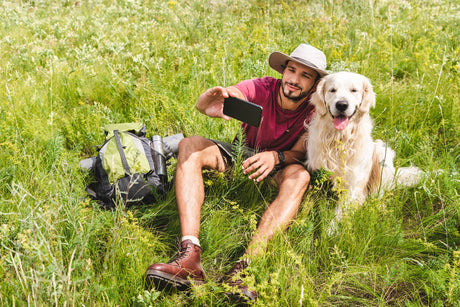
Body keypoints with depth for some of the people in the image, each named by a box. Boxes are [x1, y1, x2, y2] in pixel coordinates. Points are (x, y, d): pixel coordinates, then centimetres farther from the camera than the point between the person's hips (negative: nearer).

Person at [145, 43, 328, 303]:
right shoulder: (261, 89, -20)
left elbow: (301, 153, -18)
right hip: (244, 153, 1)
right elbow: (201, 105, -33)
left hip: (281, 164, -1)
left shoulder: (315, 110, -17)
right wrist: (210, 104, -59)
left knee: (299, 175, -37)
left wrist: (276, 157, -42)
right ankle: (190, 255, -43)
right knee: (189, 146, -26)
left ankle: (245, 265, -50)